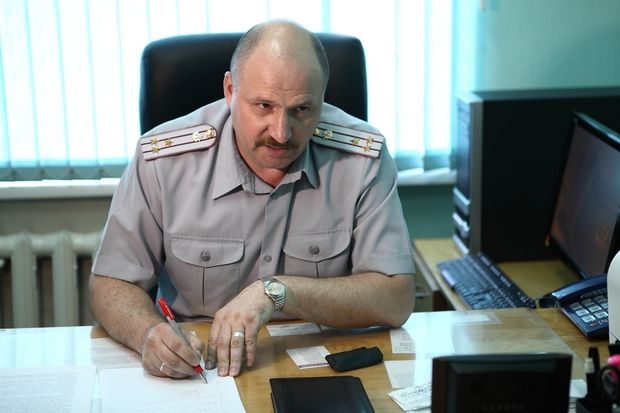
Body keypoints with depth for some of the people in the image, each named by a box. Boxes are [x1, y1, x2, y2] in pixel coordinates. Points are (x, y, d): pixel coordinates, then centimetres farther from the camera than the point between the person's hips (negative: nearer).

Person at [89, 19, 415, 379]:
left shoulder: (364, 158, -11)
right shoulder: (162, 158, -10)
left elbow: (396, 301, -13)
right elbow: (111, 284, -3)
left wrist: (278, 291, -25)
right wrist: (149, 333, -26)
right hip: (194, 375, 2)